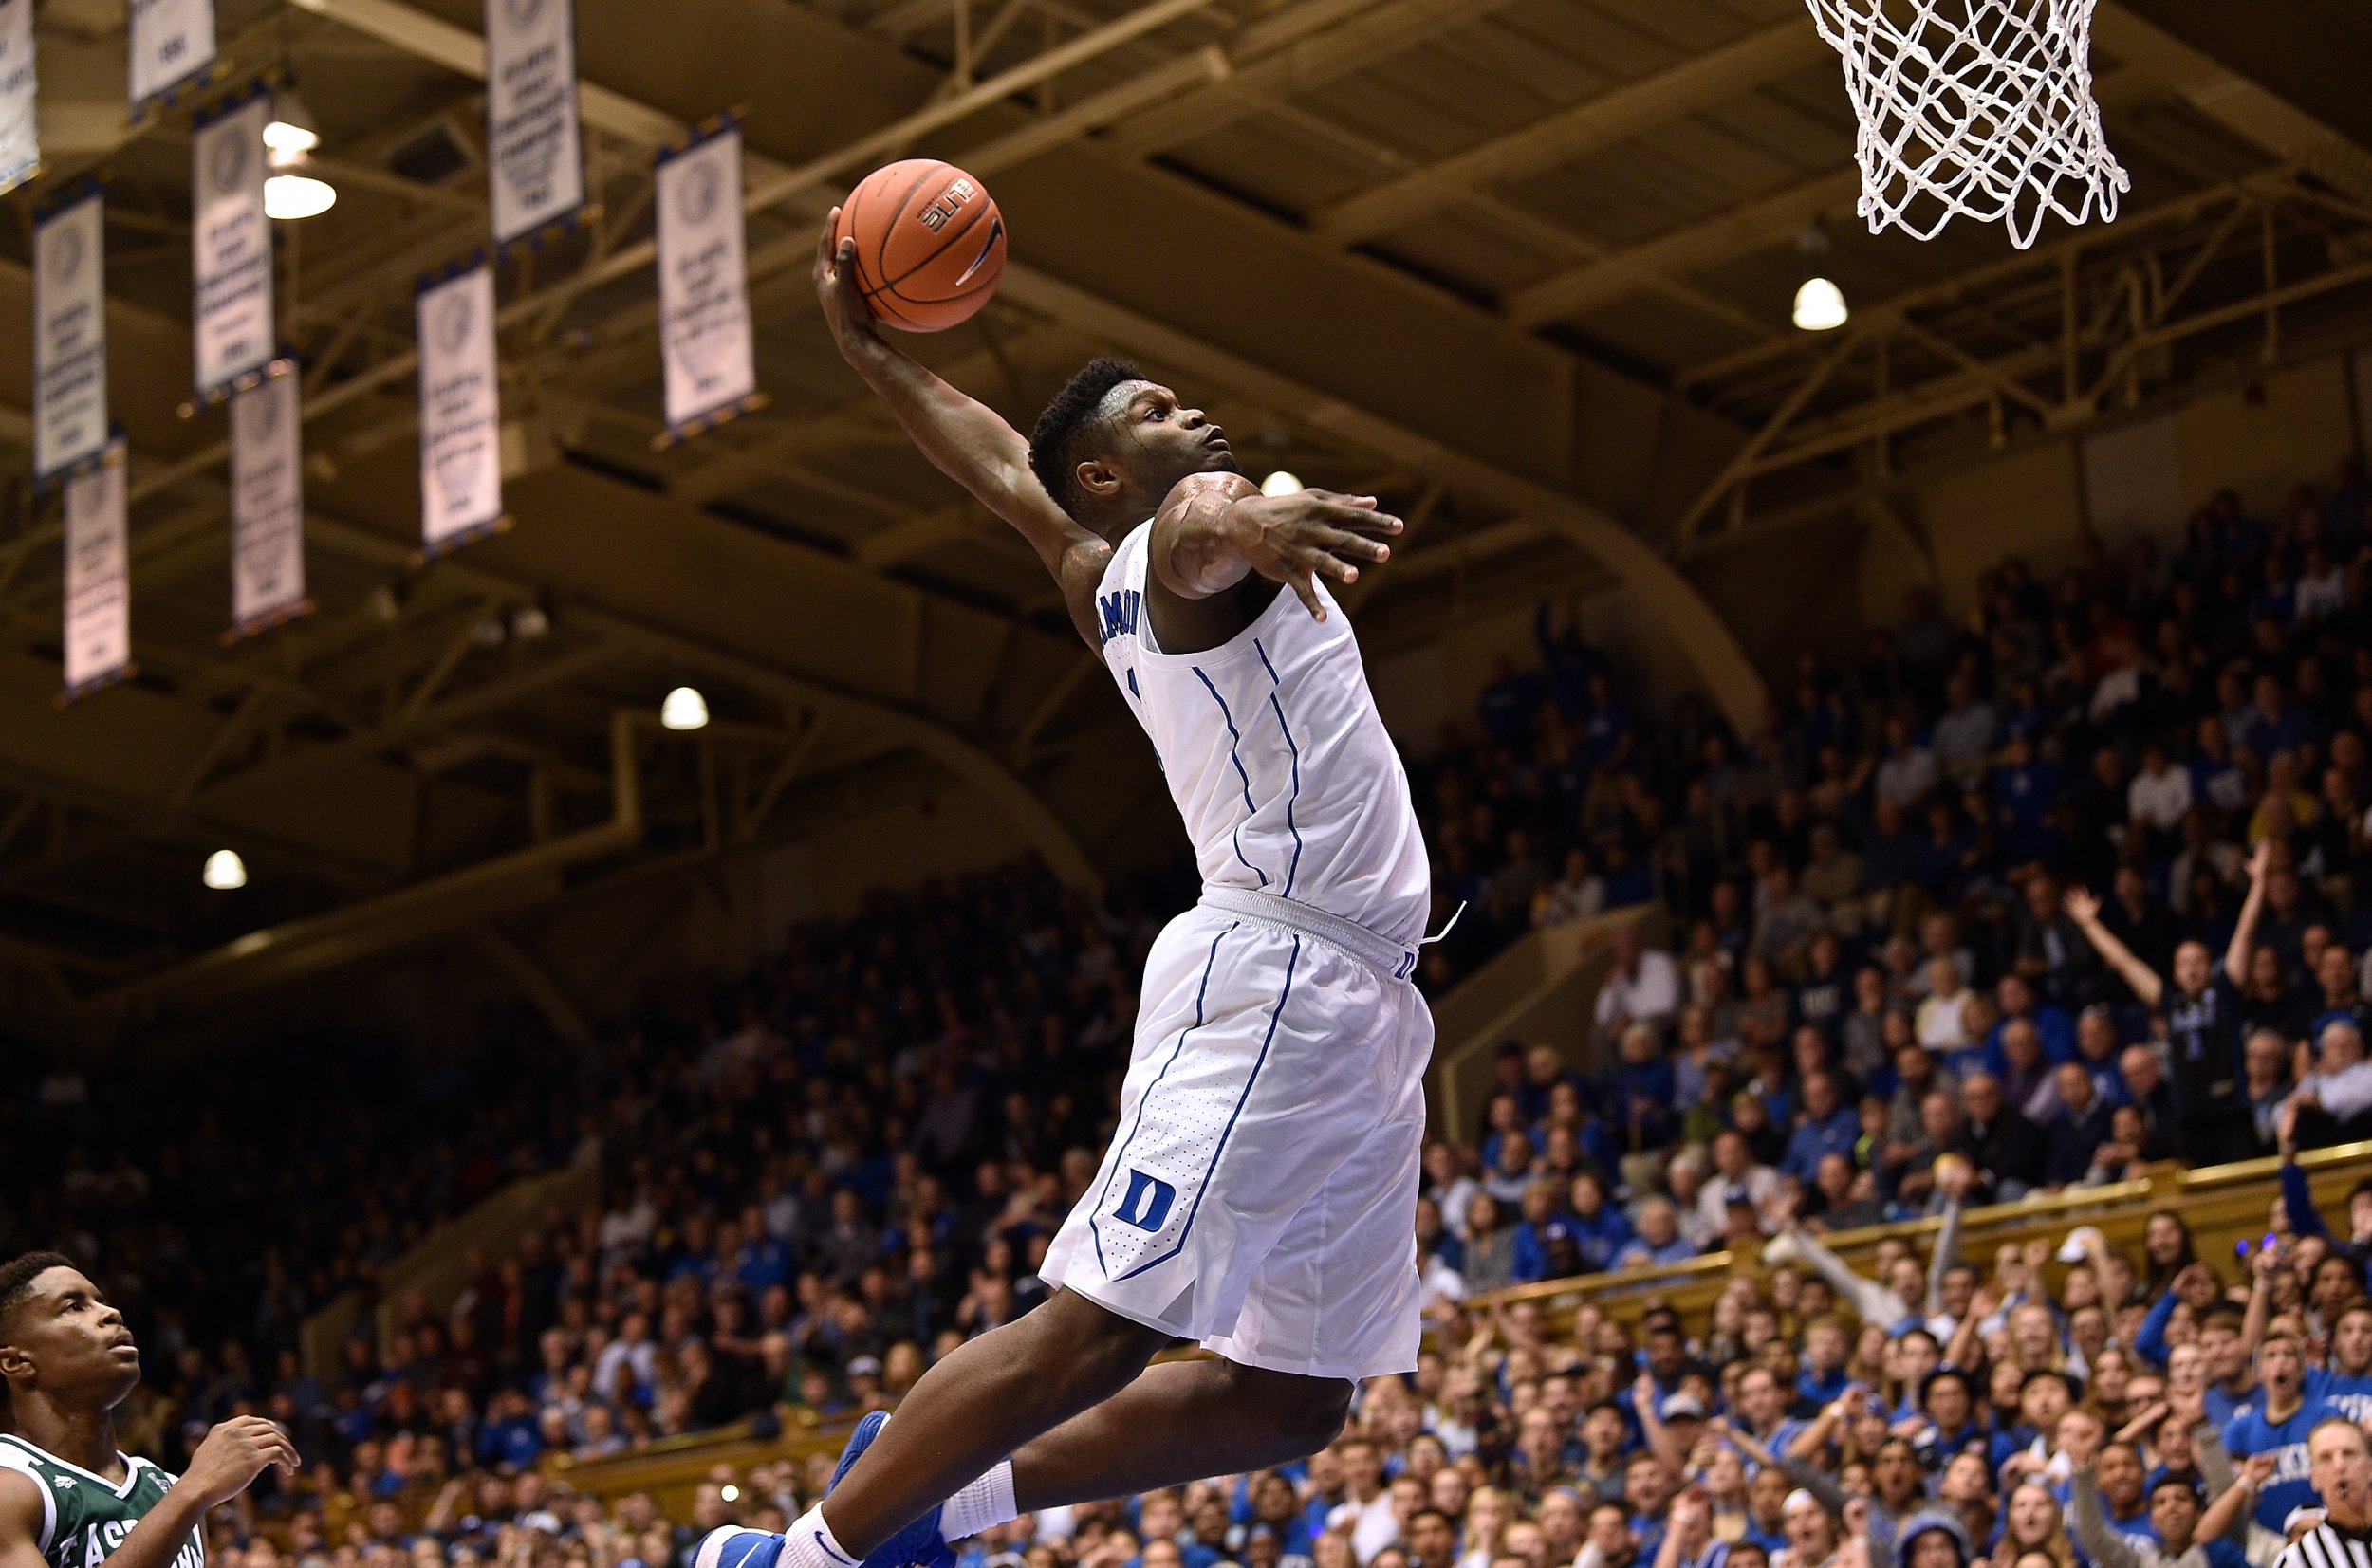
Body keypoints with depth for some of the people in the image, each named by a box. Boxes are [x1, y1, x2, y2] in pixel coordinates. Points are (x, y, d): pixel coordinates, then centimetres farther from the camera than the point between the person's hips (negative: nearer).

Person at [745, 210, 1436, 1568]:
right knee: (1096, 1333, -14)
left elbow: (1004, 466, 36)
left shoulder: (1100, 582, 23)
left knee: (1293, 1400, 7)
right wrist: (1244, 516, -52)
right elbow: (1194, 519, -29)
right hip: (1276, 977, -10)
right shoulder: (1169, 543, -3)